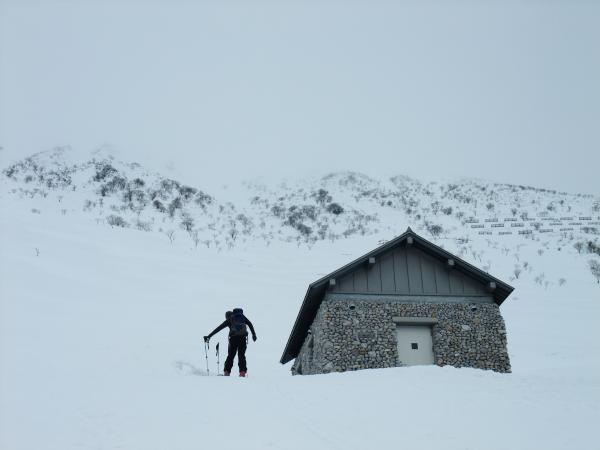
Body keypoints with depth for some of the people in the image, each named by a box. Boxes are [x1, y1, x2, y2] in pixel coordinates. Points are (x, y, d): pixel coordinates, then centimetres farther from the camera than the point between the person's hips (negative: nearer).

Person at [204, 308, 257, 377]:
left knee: (231, 355, 11)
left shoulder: (229, 320, 16)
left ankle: (227, 371, 5)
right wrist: (254, 334, 18)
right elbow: (250, 324, 16)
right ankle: (242, 371, 2)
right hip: (243, 337, 1)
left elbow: (218, 328, 16)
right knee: (241, 355, 11)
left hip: (234, 337, -1)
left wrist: (209, 336, 19)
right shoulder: (242, 316, 22)